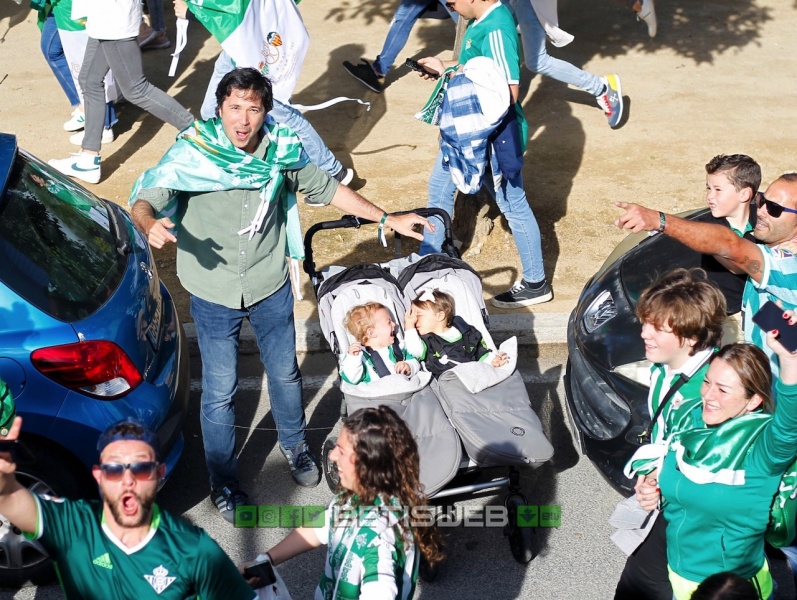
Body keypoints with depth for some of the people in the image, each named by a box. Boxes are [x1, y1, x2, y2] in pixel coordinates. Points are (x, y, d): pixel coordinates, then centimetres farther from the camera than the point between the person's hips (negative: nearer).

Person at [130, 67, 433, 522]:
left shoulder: (281, 149, -9)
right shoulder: (193, 152, -18)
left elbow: (327, 189, 4)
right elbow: (146, 196, -21)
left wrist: (388, 219, 5)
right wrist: (150, 223, -46)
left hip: (271, 288, 3)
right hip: (215, 296, -2)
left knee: (285, 374, 19)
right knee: (220, 392, 7)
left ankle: (295, 445, 48)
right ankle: (224, 482, 29)